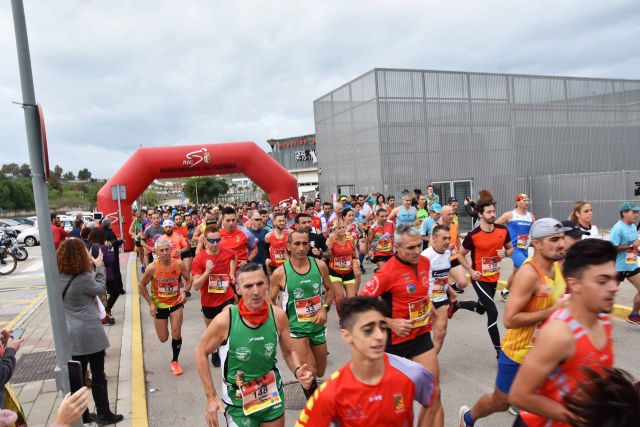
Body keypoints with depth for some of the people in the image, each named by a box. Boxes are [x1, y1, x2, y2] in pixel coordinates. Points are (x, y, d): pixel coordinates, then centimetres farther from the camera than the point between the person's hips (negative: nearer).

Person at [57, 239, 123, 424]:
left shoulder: (57, 278, -2)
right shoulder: (84, 278, -22)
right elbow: (101, 289, -5)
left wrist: (91, 266, 7)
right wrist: (99, 267, 4)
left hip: (71, 334, 7)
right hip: (89, 332, -6)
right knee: (98, 376, 7)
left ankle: (81, 414, 29)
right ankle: (104, 415, 18)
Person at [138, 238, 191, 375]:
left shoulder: (179, 264, -16)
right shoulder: (152, 268, -20)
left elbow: (189, 280, -1)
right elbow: (141, 285, -6)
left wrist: (184, 292, -19)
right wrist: (151, 303, -10)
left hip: (176, 303, 0)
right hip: (160, 305, 0)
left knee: (176, 334, -8)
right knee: (163, 338, 11)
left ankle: (175, 362, 15)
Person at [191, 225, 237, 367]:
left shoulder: (228, 253, -9)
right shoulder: (199, 259, -18)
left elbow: (235, 257, 19)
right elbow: (196, 286, -20)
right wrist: (207, 271, -32)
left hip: (227, 298, 0)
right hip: (208, 302, 0)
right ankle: (215, 353, 46)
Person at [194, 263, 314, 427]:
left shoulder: (278, 315, -15)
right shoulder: (224, 320, -22)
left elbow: (289, 352, 2)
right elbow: (201, 352, -6)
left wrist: (297, 371, -18)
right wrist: (211, 396, -7)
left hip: (273, 396, 3)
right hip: (238, 402, -2)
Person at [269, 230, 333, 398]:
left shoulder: (320, 265, -7)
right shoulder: (280, 273, -14)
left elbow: (329, 289, 9)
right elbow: (270, 301, -1)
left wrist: (325, 308, -7)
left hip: (318, 325, 4)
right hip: (295, 327, -4)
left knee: (320, 372, 18)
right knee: (310, 373, -13)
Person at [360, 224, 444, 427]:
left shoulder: (425, 262, -2)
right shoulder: (388, 271, -23)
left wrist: (428, 307, 9)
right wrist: (391, 323, -23)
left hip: (421, 335, 5)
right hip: (396, 339, -5)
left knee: (433, 393, 4)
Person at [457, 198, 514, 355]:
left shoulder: (503, 230, -6)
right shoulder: (473, 235, -18)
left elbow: (511, 248, 10)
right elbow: (460, 255, -4)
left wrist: (505, 253, -13)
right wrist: (471, 271, -15)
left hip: (494, 277, 6)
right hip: (480, 279, -6)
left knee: (481, 309, 22)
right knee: (493, 312, -11)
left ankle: (457, 304, 51)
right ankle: (499, 352, 1)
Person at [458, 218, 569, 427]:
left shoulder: (558, 267, -1)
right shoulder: (529, 273, -27)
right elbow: (509, 319, -31)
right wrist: (552, 310, -29)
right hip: (519, 353, -6)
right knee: (500, 403, 15)